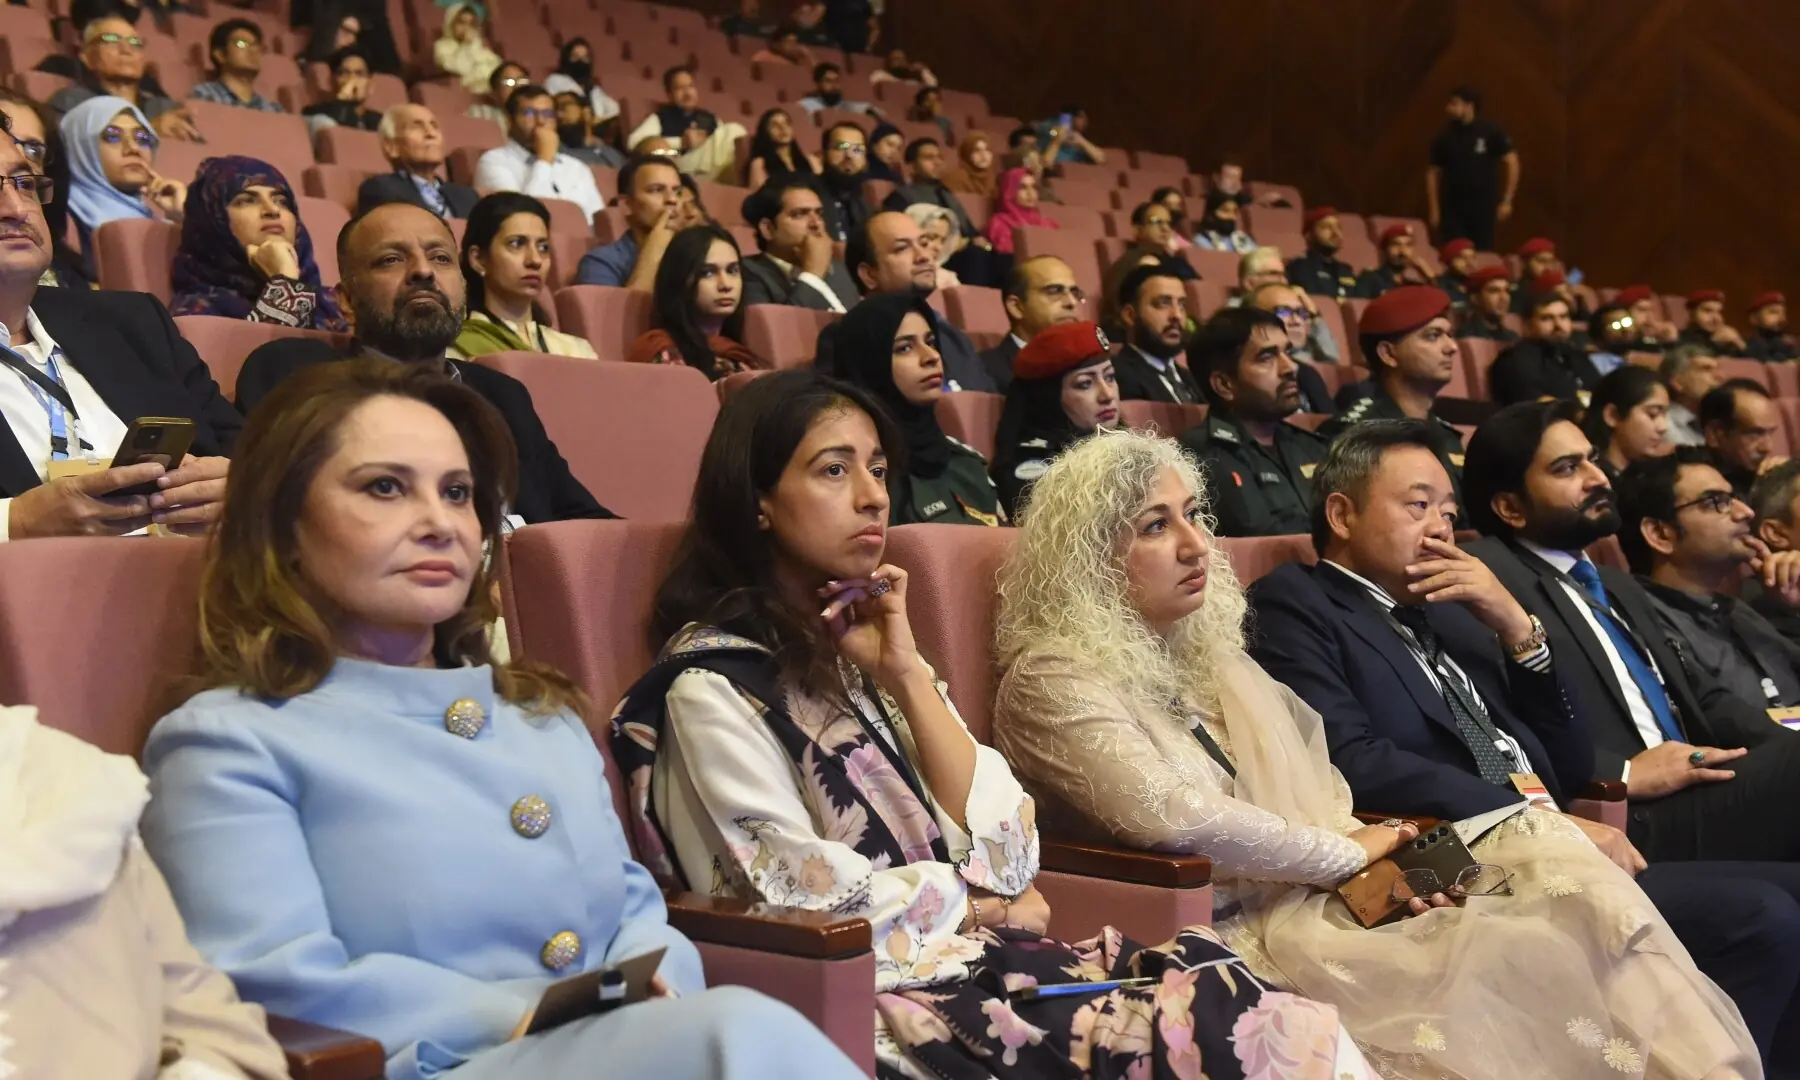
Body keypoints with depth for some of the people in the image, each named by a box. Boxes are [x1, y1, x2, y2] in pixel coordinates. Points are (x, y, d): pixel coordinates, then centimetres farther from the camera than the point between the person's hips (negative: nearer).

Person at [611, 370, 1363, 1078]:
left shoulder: (863, 647, 15)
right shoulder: (713, 682, -7)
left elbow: (1007, 854, 4)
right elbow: (811, 905, -14)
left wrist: (905, 677, -4)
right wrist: (982, 905, 0)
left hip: (974, 958, 7)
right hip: (865, 996, -6)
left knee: (1235, 1003, -18)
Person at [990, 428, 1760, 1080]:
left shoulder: (1210, 654, 18)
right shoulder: (1054, 682, -7)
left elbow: (1313, 793, 18)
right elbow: (1175, 818, -19)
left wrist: (1378, 863, -4)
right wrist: (1347, 853, -8)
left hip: (1320, 903, 7)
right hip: (1227, 941, -7)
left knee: (1569, 892, -16)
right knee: (1524, 965, -24)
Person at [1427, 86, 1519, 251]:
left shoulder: (1491, 131, -4)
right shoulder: (1445, 136, 2)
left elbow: (1512, 162, -1)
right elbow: (1433, 172, 8)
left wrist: (1507, 201, -5)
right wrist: (1434, 208, 3)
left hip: (1483, 207, -1)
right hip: (1452, 208, 2)